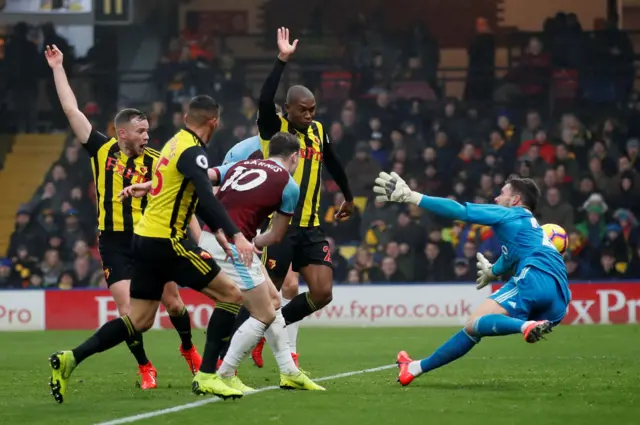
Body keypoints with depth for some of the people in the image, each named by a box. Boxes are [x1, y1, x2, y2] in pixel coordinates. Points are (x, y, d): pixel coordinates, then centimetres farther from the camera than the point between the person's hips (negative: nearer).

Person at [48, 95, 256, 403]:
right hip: (167, 241, -9)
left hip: (145, 238, 9)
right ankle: (209, 376, -7)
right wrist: (236, 236, -38)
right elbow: (207, 198, -29)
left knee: (139, 320, 12)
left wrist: (217, 231, 22)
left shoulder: (176, 143, 15)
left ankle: (70, 359, 4)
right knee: (231, 295, -3)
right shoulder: (192, 151, -14)